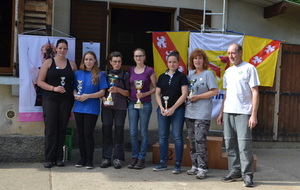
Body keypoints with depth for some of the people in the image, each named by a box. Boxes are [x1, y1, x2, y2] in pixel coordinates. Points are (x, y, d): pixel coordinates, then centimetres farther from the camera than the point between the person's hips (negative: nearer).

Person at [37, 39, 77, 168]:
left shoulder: (72, 65, 11)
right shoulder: (48, 62, 5)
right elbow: (40, 81, 1)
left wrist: (75, 95, -1)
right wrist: (54, 88, -12)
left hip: (66, 100, 2)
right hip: (50, 99, -2)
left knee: (62, 129, 3)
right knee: (50, 129, -5)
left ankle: (59, 158, 11)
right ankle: (49, 159, 1)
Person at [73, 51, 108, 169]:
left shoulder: (99, 75, 0)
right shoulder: (78, 73, 9)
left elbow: (102, 92, -5)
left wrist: (88, 96, -14)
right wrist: (76, 95, -8)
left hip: (92, 109, -3)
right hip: (78, 108, 4)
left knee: (88, 134, -5)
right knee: (80, 133, 8)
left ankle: (89, 160, 6)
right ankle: (82, 158, 19)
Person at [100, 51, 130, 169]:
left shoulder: (125, 75, 7)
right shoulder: (106, 74, 12)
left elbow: (128, 93, 3)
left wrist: (118, 90, -13)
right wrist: (104, 98, -5)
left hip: (120, 107, -1)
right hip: (107, 106, 2)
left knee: (119, 132, -2)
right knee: (106, 131, 0)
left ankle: (117, 158, 5)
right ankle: (106, 158, 7)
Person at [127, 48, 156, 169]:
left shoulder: (149, 71, -3)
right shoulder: (130, 71, 9)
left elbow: (155, 88, -2)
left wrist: (144, 94, -15)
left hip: (145, 104, -4)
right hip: (132, 103, 4)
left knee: (143, 132, 2)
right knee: (133, 132, 4)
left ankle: (141, 158, 10)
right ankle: (134, 157, 15)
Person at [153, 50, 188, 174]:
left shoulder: (181, 76, 1)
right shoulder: (162, 77, 13)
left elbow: (184, 94, -6)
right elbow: (157, 93, 11)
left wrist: (173, 108, -12)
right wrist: (161, 107, -4)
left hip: (177, 109, -4)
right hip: (163, 110, 4)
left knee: (177, 137, -2)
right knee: (162, 136, 6)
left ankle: (178, 164, 5)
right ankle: (163, 163, 16)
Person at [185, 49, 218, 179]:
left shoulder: (208, 74, -2)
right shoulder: (190, 75, 17)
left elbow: (215, 91, -9)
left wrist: (197, 97, -12)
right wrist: (187, 97, 3)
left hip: (202, 114, -7)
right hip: (189, 113, 7)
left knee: (200, 140, -11)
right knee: (192, 141, 9)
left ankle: (202, 168, -5)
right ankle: (195, 165, 18)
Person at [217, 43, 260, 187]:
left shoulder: (249, 68, -2)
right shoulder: (228, 71, 16)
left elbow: (255, 92, -6)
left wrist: (254, 115, -13)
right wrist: (221, 113, 15)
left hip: (243, 112, -6)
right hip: (228, 112, 6)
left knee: (244, 144, -7)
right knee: (230, 144, 7)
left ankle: (247, 175, 2)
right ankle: (235, 171, 17)